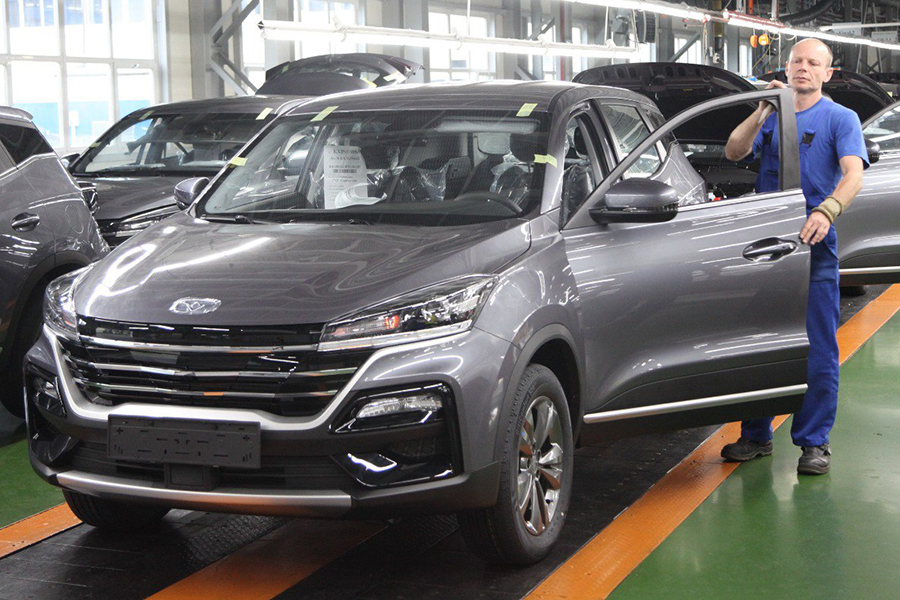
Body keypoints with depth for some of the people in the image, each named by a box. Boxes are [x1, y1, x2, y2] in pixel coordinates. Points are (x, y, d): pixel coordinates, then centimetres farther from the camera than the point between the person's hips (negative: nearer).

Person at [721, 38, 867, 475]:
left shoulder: (840, 119, 3)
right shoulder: (770, 117, 16)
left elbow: (853, 175, -12)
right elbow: (734, 152, 1)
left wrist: (827, 212, -31)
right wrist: (762, 111, -13)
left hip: (813, 243, -4)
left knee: (817, 348, -2)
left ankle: (814, 442, 6)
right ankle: (756, 435, 19)